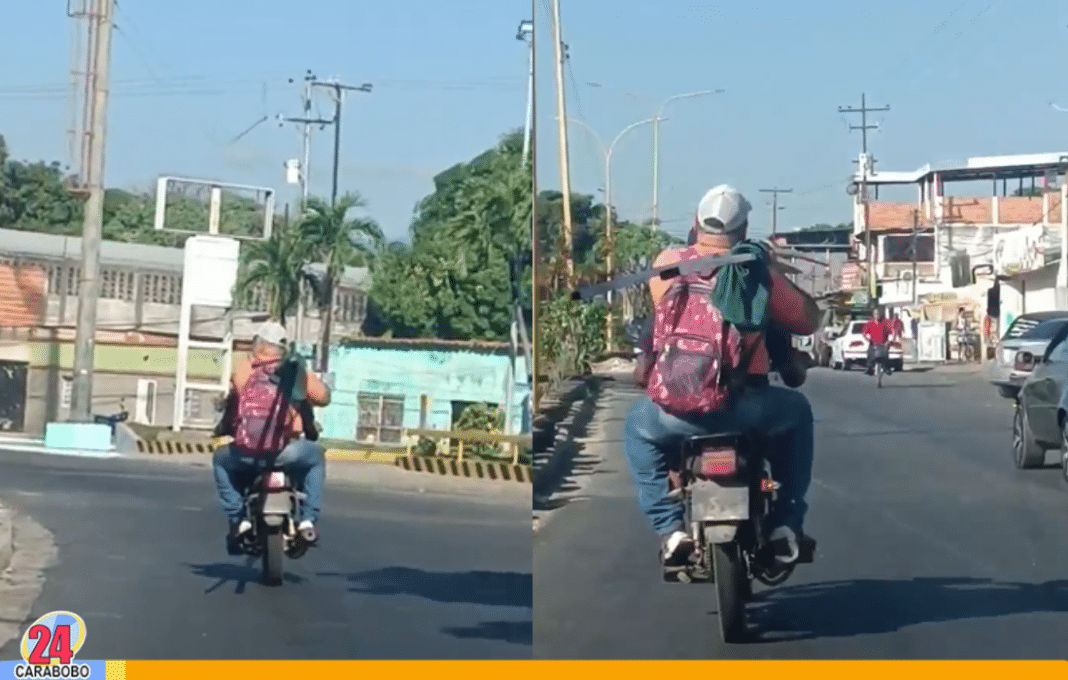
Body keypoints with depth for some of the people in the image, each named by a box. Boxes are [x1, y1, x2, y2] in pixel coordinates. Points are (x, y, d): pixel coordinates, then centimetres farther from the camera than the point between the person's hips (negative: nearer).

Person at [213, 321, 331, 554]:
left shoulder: (243, 368, 11)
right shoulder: (295, 372, 10)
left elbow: (232, 398, 18)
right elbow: (323, 396, 12)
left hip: (246, 454, 0)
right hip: (286, 452, 0)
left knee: (221, 459, 34)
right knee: (316, 457, 32)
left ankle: (238, 518, 21)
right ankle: (308, 519, 19)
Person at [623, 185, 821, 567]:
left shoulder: (668, 262, 7)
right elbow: (808, 320, 11)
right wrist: (778, 278, 28)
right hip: (745, 408, -1)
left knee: (637, 427, 34)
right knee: (797, 413, 31)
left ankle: (670, 528, 19)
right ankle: (786, 525, 25)